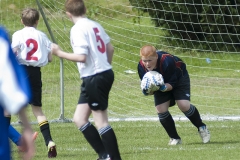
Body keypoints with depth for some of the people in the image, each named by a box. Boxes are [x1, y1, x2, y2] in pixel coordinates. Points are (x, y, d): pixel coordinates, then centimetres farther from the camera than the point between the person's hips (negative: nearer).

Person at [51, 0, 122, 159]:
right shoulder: (95, 25, 10)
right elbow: (110, 48, 17)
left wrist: (60, 53, -11)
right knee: (79, 119, 12)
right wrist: (105, 65, 32)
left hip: (94, 78, -9)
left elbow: (81, 57, -21)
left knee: (101, 121, -4)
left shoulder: (78, 29, -14)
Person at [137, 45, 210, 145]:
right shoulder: (141, 67, -27)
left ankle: (202, 128, 5)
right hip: (162, 83, 4)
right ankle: (174, 138, 6)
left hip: (179, 77, -4)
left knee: (184, 105, -21)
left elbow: (172, 84, -30)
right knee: (161, 110, -12)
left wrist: (164, 88, -50)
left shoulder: (167, 61, -40)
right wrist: (147, 91, -39)